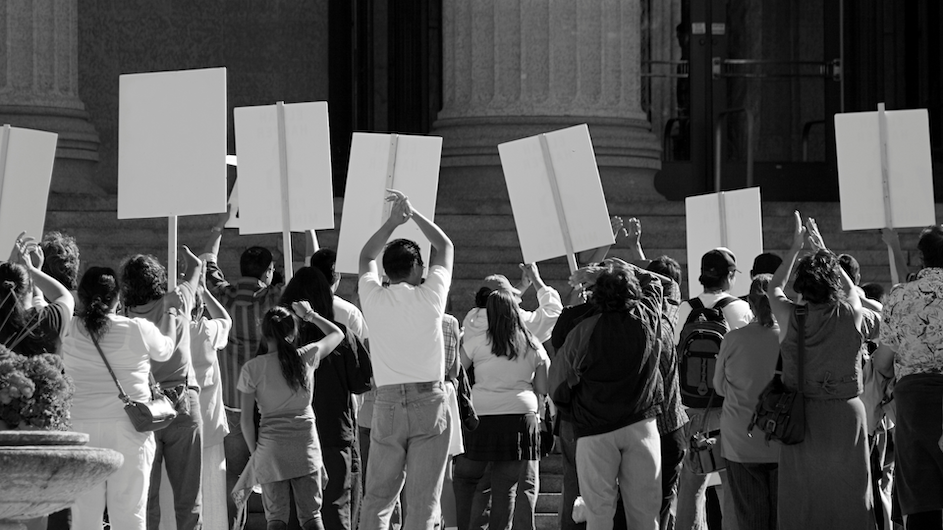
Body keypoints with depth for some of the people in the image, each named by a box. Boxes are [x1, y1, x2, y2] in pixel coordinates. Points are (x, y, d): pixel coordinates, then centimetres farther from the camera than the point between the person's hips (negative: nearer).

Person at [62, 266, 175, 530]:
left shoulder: (69, 330, -2)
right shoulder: (138, 329, -4)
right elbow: (164, 351, 16)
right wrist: (170, 313, 34)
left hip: (81, 425, 1)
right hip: (128, 428, -1)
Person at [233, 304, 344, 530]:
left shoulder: (253, 369, -6)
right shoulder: (307, 357, -2)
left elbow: (247, 418, -3)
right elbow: (337, 333, 17)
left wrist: (254, 451, 9)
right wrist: (309, 315, 23)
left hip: (271, 448, -1)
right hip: (306, 445, 1)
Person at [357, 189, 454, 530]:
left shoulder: (374, 299, 2)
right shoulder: (429, 297, -2)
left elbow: (366, 257, 24)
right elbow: (445, 246, 16)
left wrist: (392, 221, 23)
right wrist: (413, 214, 21)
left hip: (387, 404, 2)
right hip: (429, 403, -2)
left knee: (376, 499, 8)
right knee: (423, 502, -3)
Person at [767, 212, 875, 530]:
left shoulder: (791, 317, -8)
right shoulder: (850, 314, -7)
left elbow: (774, 289, 16)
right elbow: (850, 287, 18)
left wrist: (796, 248, 22)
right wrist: (822, 250, 27)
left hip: (802, 417, 0)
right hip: (846, 413, 0)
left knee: (802, 503, 5)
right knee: (848, 501, 5)